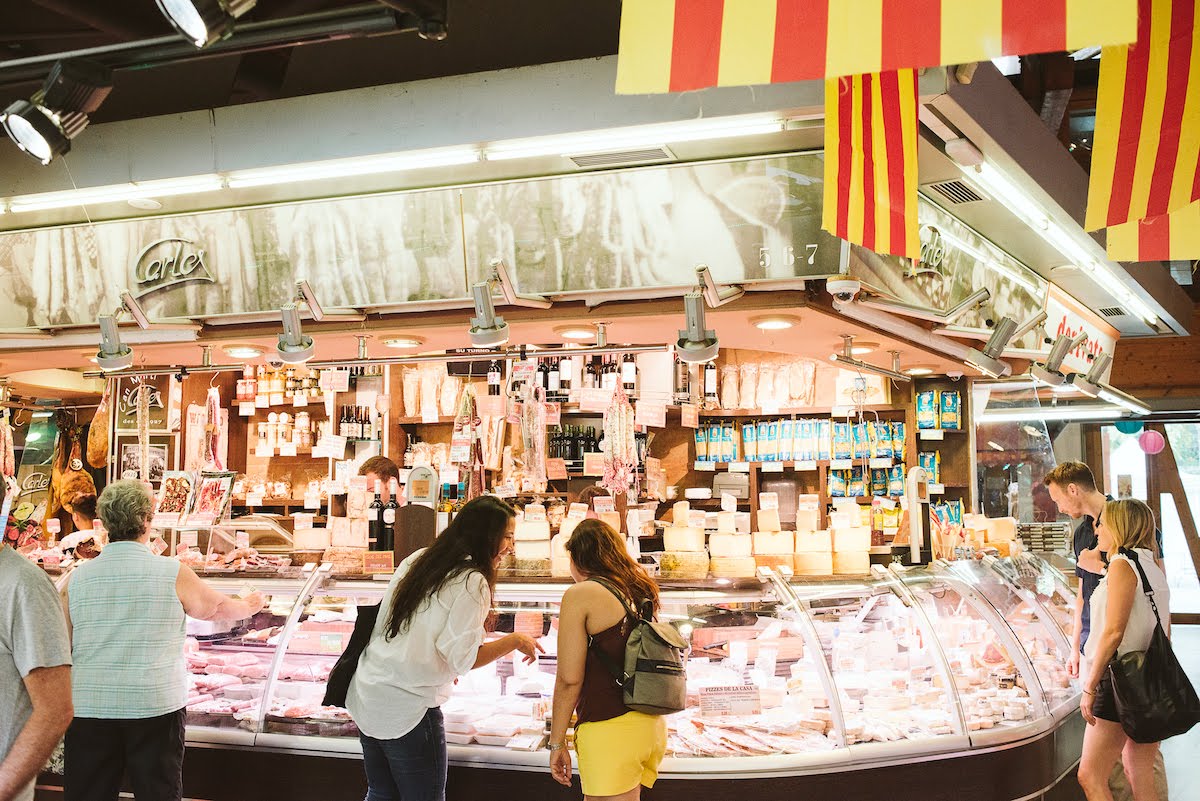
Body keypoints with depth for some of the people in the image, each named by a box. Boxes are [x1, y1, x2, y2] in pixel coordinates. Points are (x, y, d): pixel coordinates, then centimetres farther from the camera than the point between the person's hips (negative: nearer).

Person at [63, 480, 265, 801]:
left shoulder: (77, 578, 2)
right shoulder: (173, 573, -4)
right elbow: (215, 607, 13)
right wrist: (249, 607, 34)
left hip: (89, 706, 2)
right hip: (156, 705, -2)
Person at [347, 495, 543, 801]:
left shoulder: (418, 560, 11)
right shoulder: (472, 582, -13)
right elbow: (463, 658, -18)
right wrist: (515, 641, -6)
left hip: (366, 697, 8)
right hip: (408, 710, -8)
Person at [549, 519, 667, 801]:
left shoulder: (580, 595, -6)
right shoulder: (641, 592, 14)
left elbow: (569, 679, -9)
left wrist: (556, 743, -3)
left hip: (610, 728, -7)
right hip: (652, 725, 8)